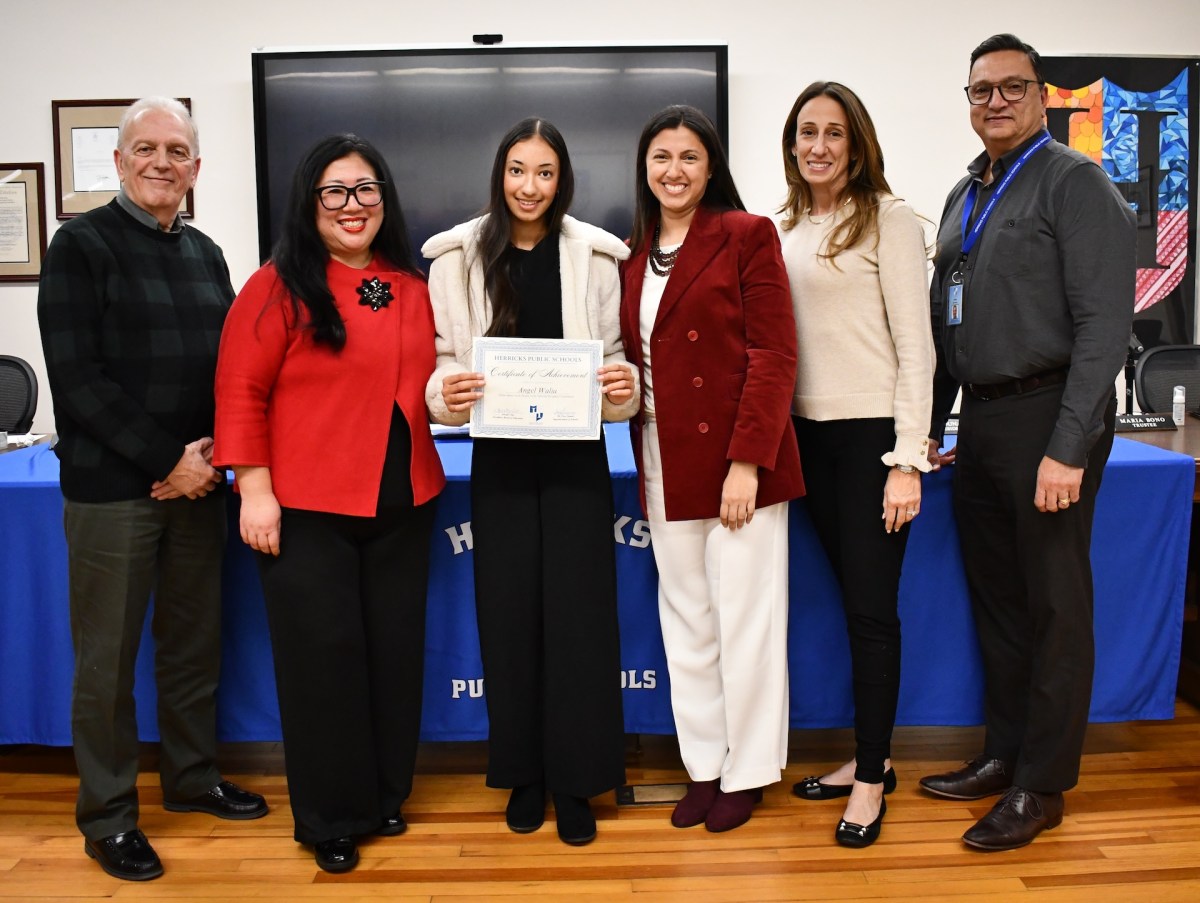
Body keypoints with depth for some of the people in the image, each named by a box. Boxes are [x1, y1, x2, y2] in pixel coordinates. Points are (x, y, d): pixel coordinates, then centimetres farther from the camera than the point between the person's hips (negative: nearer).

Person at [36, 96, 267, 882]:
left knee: (196, 642, 13)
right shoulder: (81, 245, -4)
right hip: (110, 486, -5)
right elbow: (78, 377, -11)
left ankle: (192, 779, 31)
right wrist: (166, 458, -15)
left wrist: (211, 449, -5)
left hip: (197, 482, 5)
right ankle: (108, 817, 19)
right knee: (108, 658, 4)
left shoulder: (205, 254, 12)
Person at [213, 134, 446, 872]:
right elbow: (241, 394, -9)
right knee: (323, 658, 4)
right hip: (306, 508, -5)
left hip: (402, 504, 5)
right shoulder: (279, 287, -6)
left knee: (396, 651, 13)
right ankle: (331, 819, 22)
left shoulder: (414, 287, 9)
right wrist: (255, 489, -13)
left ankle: (386, 797, 32)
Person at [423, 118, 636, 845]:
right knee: (509, 614, 7)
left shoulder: (595, 255, 1)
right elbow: (441, 358, 4)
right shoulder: (457, 257, 2)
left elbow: (613, 355, 6)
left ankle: (575, 780, 17)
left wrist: (625, 386, -16)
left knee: (578, 613, 2)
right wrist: (445, 393, -18)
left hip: (576, 455, 0)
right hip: (500, 458, 1)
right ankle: (525, 775, 23)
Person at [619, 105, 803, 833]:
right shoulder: (633, 252, 12)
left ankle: (748, 770, 20)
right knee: (685, 622, 13)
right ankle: (705, 764, 27)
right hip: (665, 465, 6)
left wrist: (747, 460, -17)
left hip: (738, 459, -5)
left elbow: (775, 355, -11)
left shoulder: (748, 235, -4)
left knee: (744, 619, 4)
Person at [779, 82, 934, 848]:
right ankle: (871, 756, 28)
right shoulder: (788, 229, 11)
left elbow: (915, 346, -10)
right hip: (811, 434, 6)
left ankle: (871, 780, 15)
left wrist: (908, 461, -15)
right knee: (852, 599, 14)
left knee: (872, 607, 1)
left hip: (873, 433, -6)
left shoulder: (888, 219, -6)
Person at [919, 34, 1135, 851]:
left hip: (1047, 416, -7)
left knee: (1055, 606, 2)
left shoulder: (1074, 183, -6)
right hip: (979, 423, 7)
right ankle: (1004, 754, 28)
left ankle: (1041, 787, 14)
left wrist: (1068, 448, -20)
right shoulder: (964, 198, 16)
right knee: (995, 596, 14)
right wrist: (931, 427, 14)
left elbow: (1104, 323, -14)